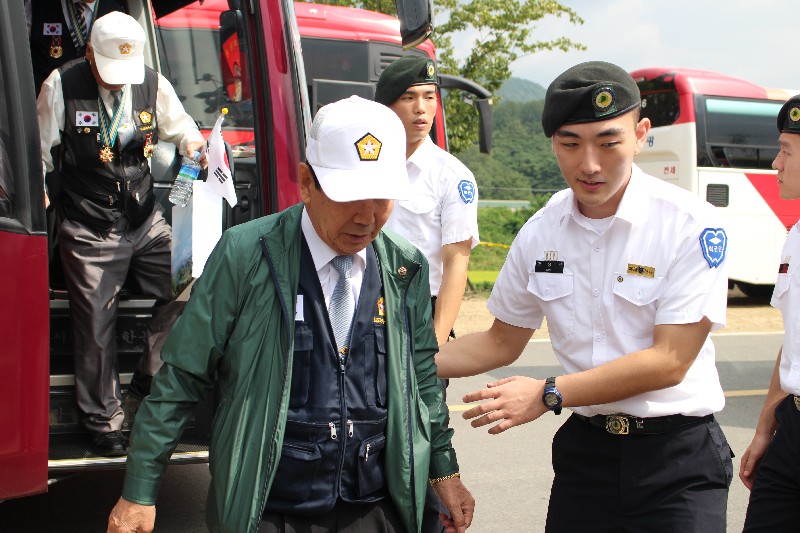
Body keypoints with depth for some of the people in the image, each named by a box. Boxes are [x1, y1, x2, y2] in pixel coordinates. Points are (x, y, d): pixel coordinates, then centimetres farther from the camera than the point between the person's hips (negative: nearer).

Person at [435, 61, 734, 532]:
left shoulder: (690, 225, -14)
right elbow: (503, 342, 12)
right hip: (585, 449, 4)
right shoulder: (539, 234, 1)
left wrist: (548, 394, -21)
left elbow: (669, 361, -18)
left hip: (677, 456, -4)